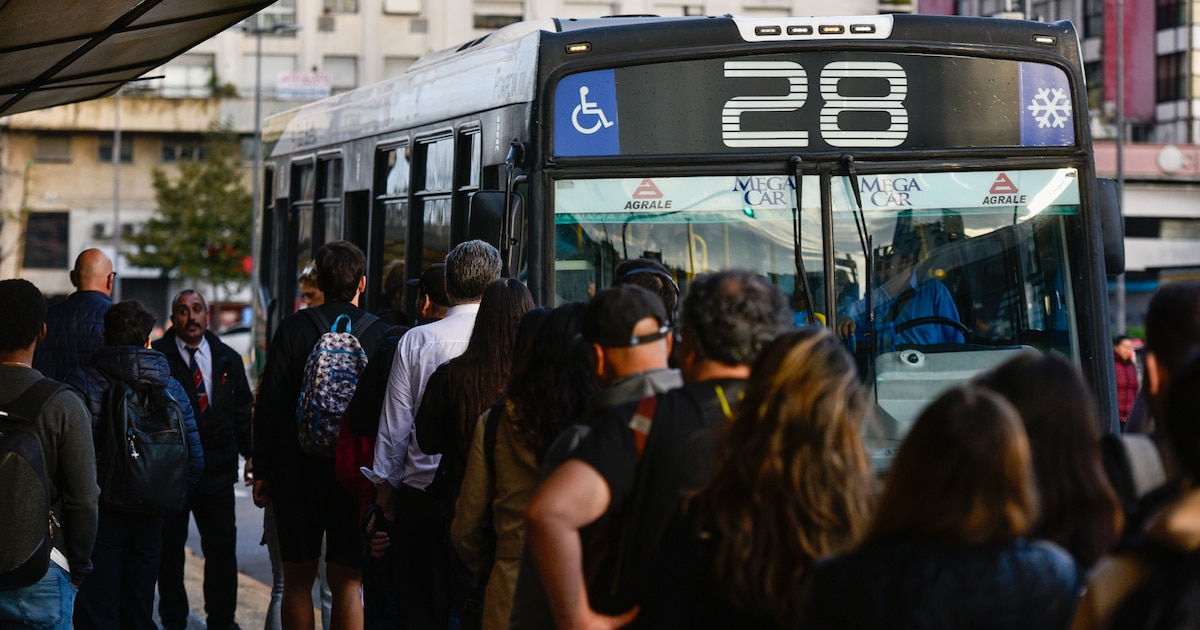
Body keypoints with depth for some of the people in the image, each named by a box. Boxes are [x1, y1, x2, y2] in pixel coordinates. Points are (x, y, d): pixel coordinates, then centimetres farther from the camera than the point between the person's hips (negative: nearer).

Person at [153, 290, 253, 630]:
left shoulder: (228, 359, 11)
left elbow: (242, 413, 14)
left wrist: (251, 453, 3)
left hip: (217, 471, 3)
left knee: (222, 548, 2)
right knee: (169, 548, 6)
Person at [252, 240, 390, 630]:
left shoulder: (292, 329, -3)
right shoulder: (379, 334, -3)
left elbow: (269, 405, -3)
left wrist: (262, 470, 4)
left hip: (297, 469, 0)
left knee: (297, 580, 11)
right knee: (346, 583, 3)